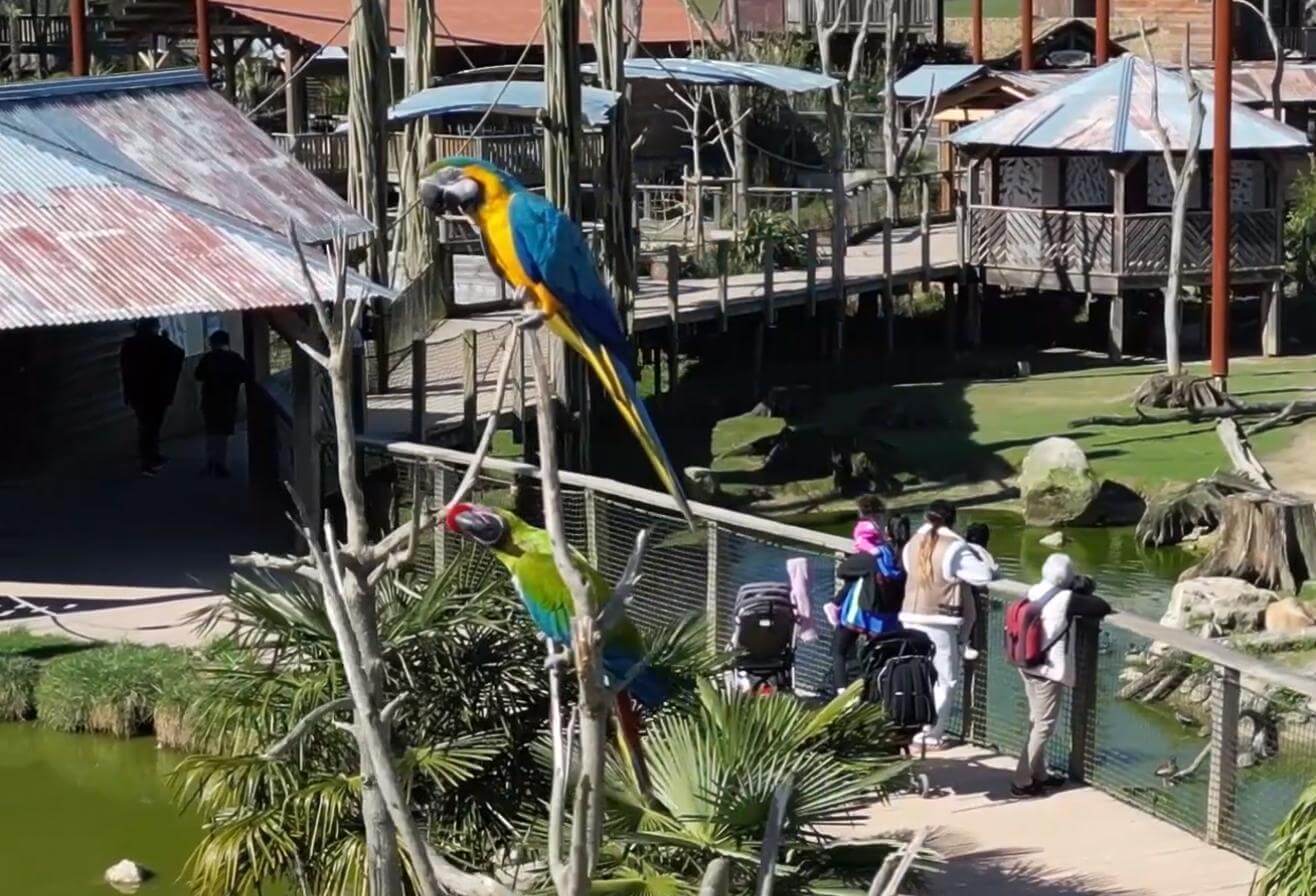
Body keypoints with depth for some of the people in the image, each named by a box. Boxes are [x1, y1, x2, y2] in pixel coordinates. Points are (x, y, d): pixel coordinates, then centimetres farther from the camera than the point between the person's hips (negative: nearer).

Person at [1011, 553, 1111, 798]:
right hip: (1050, 670, -8)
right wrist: (1085, 595, 4)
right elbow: (1103, 608, -14)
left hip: (1029, 666, 8)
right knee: (1043, 727, 0)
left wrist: (1078, 591, 5)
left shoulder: (1034, 592, 3)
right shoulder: (1067, 599, -18)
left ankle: (1039, 774, 30)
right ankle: (1022, 782, -1)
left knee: (1037, 722, 20)